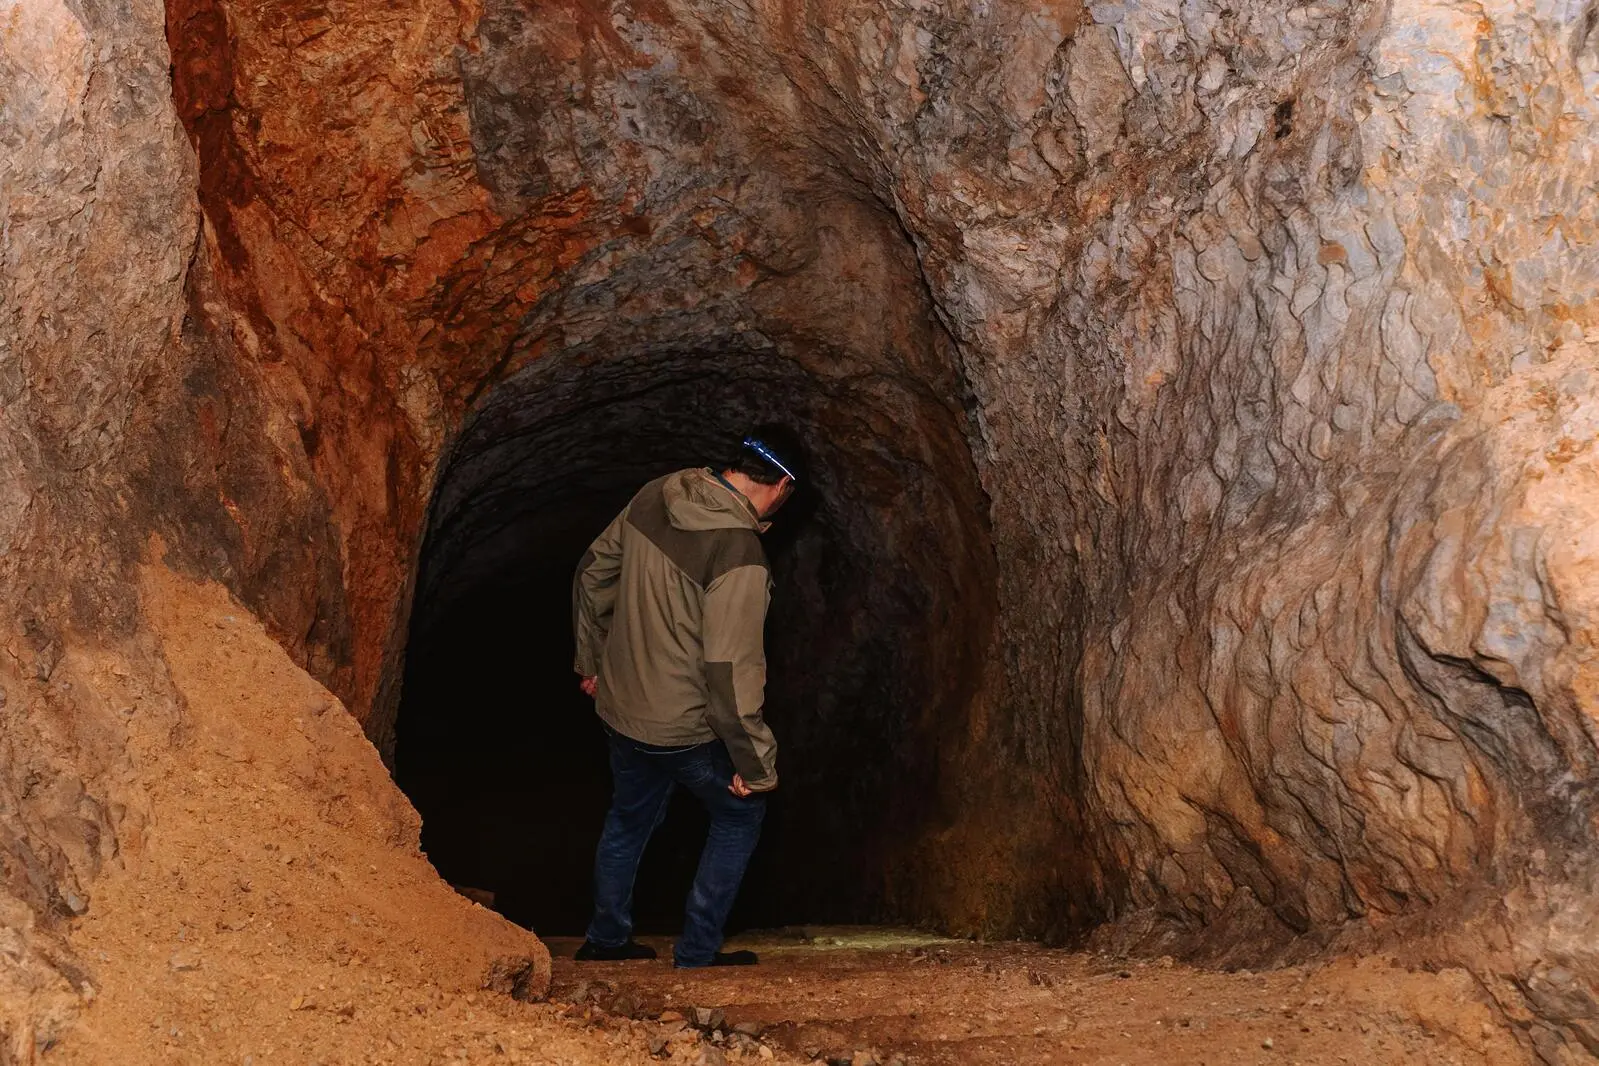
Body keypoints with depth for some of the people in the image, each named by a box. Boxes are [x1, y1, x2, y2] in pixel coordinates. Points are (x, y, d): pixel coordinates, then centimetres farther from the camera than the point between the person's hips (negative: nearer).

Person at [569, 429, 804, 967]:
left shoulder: (654, 497, -5)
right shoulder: (740, 557, -27)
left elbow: (592, 573, 7)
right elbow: (731, 671, -27)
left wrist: (591, 659, 21)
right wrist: (756, 764, -16)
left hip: (619, 709, 7)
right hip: (684, 729, -7)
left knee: (629, 818, 27)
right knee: (741, 813, 17)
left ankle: (606, 938, 42)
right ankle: (696, 954, 20)